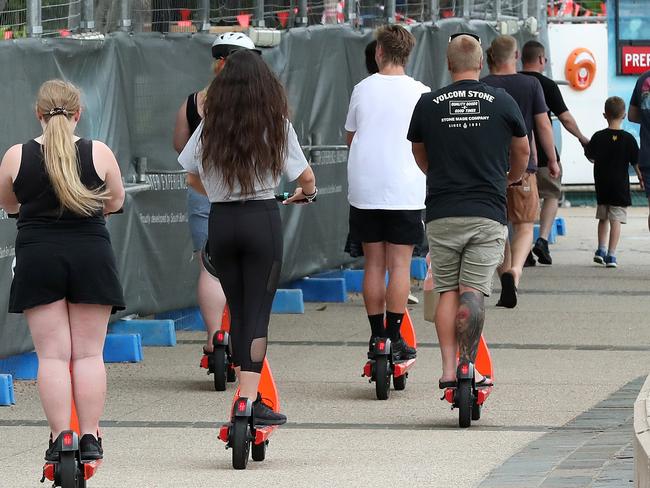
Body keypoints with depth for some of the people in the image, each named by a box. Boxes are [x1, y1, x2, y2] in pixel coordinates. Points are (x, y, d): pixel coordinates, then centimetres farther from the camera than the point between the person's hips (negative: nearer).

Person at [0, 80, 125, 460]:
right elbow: (115, 203, 12)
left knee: (52, 354, 2)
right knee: (89, 353, 6)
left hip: (37, 258, 0)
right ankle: (90, 438, 4)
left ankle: (60, 438, -3)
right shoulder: (100, 153, -3)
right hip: (91, 256, 0)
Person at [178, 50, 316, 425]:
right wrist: (306, 193, 22)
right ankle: (250, 401, -11)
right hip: (262, 219, -3)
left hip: (220, 222, 3)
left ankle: (250, 396, 16)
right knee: (258, 312, -2)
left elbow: (193, 177, 12)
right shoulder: (276, 125, -4)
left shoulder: (210, 127, 4)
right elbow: (306, 177, 0)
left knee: (237, 311, 13)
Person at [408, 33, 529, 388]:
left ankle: (448, 370, 3)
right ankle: (468, 366, -11)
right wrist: (513, 178, 40)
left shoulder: (427, 104, 2)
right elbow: (522, 152, 17)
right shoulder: (502, 102, 0)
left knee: (447, 292, 8)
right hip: (488, 212, -1)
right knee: (474, 292, -3)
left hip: (441, 213, 1)